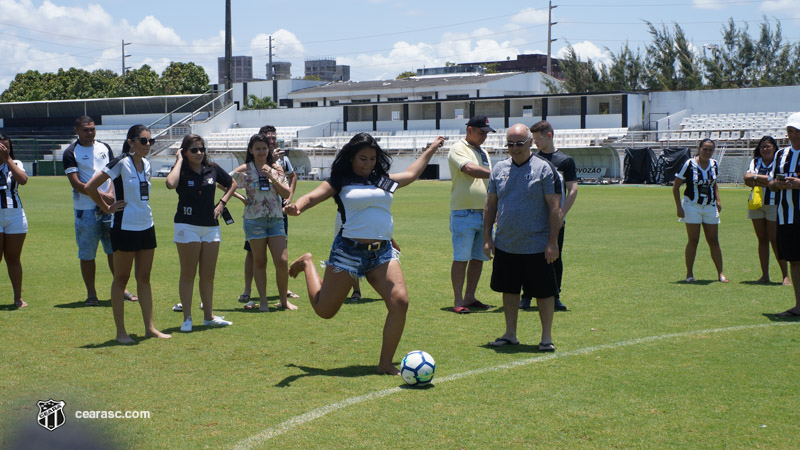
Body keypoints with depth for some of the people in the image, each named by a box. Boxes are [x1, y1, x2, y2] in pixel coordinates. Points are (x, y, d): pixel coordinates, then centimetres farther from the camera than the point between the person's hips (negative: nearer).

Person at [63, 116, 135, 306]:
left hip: (109, 207, 4)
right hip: (85, 210, -4)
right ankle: (91, 293, 12)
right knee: (87, 254, 2)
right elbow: (76, 183, -11)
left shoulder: (104, 148, 12)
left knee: (115, 249, 6)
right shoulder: (71, 153, -4)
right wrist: (101, 195, -16)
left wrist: (111, 194, -9)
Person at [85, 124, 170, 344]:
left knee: (144, 278, 11)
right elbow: (90, 187, -17)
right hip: (125, 227, -7)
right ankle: (120, 331, 7)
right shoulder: (121, 163, -13)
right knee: (121, 278, 2)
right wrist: (108, 208, -9)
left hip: (146, 226, 7)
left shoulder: (146, 164, 9)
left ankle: (149, 327, 16)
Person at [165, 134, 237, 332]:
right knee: (188, 274, -1)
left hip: (211, 226, 4)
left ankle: (208, 316, 18)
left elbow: (232, 184, 22)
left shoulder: (213, 169, 7)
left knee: (208, 275, 9)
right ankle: (187, 318, 3)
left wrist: (221, 203, 8)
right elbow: (170, 183, -29)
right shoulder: (181, 171, -5)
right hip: (187, 226, -4)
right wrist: (179, 161, -16)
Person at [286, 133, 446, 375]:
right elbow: (312, 196, -10)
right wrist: (296, 206, -32)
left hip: (383, 252, 4)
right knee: (324, 309, 5)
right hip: (349, 251, -4)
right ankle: (308, 264, 36)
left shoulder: (386, 181, 17)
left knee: (400, 302, -15)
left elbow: (412, 173, 34)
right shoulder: (340, 182, 1)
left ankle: (385, 364, -1)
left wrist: (432, 148, 43)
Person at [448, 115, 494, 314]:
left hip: (484, 213, 8)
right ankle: (458, 300, -4)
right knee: (461, 258, -7)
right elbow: (470, 169, -22)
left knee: (479, 258, 8)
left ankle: (470, 297, 16)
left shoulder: (483, 153, 20)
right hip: (463, 213, -8)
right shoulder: (458, 149, -4)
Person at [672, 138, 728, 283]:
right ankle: (689, 273, 5)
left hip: (710, 206, 4)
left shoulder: (714, 164, 5)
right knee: (693, 241, -4)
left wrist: (718, 200, 9)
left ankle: (720, 273, 7)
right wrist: (679, 207, -11)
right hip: (692, 206, -4)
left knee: (714, 241, 3)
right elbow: (675, 187, -5)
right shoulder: (689, 164, -9)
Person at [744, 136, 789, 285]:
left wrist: (755, 177, -10)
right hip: (756, 204, 5)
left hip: (773, 204, -5)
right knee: (762, 239, 6)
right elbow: (747, 179, 0)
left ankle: (786, 275, 0)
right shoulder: (755, 162, 13)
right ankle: (765, 275, 10)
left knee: (774, 240, -7)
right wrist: (765, 182, -14)